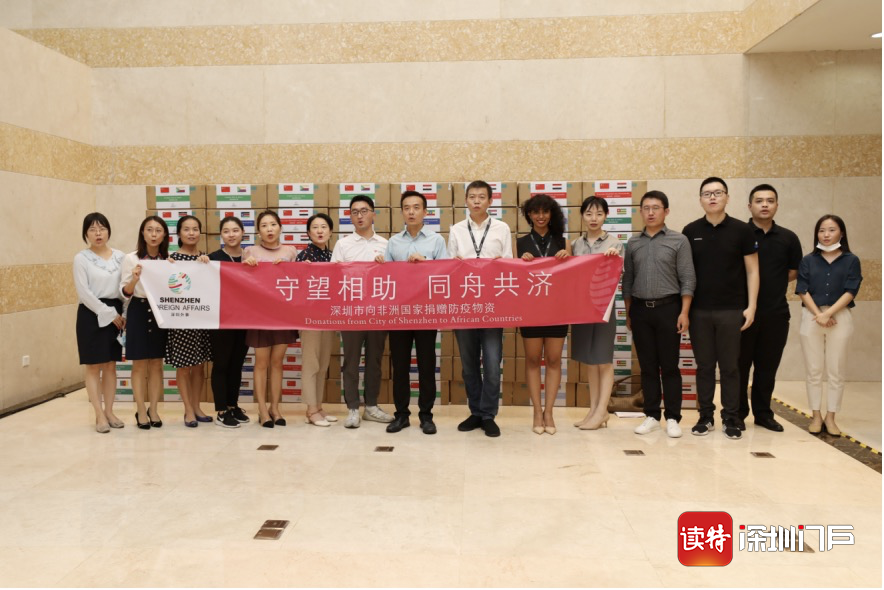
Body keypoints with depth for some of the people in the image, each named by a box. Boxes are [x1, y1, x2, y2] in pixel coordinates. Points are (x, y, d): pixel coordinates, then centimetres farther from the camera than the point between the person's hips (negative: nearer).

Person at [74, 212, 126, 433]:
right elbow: (84, 293, -10)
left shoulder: (119, 256, 7)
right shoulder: (81, 258, -4)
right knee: (94, 366, 0)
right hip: (92, 314, -4)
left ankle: (109, 412, 16)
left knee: (111, 365, 8)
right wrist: (109, 314, -13)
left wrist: (122, 314, -6)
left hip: (115, 313, 4)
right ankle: (99, 415, 6)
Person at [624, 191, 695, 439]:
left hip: (668, 308, -3)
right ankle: (652, 416, 16)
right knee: (647, 366, 7)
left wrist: (684, 312, -10)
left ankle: (673, 418, 10)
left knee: (669, 366, 2)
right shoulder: (633, 243, 9)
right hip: (640, 309, 3)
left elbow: (688, 279, -3)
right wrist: (628, 313, 10)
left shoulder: (679, 241, 0)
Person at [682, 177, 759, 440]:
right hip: (699, 310, 2)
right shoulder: (691, 231, 5)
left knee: (730, 366, 4)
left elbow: (752, 270, 2)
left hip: (731, 310, -1)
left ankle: (731, 418, 13)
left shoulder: (742, 230, 0)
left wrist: (751, 306, -6)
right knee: (704, 365, 8)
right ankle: (705, 416, 17)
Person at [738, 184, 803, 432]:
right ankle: (738, 413, 15)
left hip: (776, 313, 3)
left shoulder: (788, 238, 7)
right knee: (740, 364, 4)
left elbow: (794, 272, 14)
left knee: (768, 366, 10)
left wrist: (771, 283, 5)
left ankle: (763, 413, 22)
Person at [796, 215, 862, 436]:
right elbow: (803, 290, -1)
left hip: (839, 317, -1)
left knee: (836, 371, 2)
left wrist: (828, 313, -16)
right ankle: (816, 416, 13)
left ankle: (830, 417, 11)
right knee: (813, 370, 4)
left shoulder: (851, 260, 3)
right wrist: (818, 314, -14)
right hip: (811, 317, 1)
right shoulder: (808, 260, 6)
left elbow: (850, 292, -5)